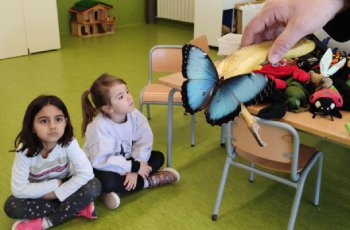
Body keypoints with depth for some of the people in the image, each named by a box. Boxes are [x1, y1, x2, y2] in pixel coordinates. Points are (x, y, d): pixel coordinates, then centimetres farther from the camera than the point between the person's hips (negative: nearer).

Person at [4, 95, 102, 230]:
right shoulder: (25, 150, -26)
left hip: (63, 187, 0)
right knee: (12, 207, -28)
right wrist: (55, 184, -26)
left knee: (94, 186, -28)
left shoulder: (68, 143, -26)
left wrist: (58, 193, -28)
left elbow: (86, 172, -30)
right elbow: (19, 189, -26)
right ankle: (77, 208, -19)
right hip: (39, 193, 1)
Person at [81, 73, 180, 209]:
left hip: (126, 161, 6)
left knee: (158, 157, -5)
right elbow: (100, 160, -35)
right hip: (102, 167, -5)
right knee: (107, 181, -37)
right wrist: (134, 167, -31)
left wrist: (134, 170, -26)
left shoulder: (134, 115, -17)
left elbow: (144, 143, -15)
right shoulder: (99, 126, -31)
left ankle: (117, 192, -16)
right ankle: (148, 181, -11)